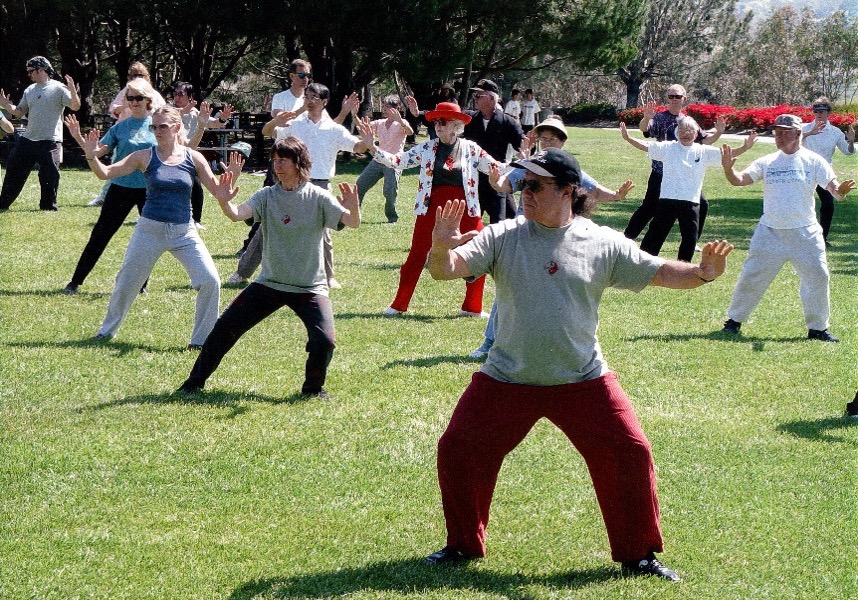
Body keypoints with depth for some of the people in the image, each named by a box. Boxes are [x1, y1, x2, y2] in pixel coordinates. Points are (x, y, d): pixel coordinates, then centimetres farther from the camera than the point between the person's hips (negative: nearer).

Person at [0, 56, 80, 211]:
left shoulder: (58, 88, -6)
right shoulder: (30, 90, 14)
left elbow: (75, 106, -16)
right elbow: (19, 112, 16)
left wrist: (73, 91, -33)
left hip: (50, 142, -7)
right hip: (27, 140, 7)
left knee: (49, 175, -6)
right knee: (14, 170, 10)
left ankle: (48, 205, 9)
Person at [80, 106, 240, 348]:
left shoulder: (193, 158, -1)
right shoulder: (145, 157, -3)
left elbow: (219, 192, 0)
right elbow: (105, 173, -6)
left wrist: (230, 177, -20)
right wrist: (91, 156, -25)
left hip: (184, 231, 0)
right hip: (150, 229, 0)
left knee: (211, 282, -12)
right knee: (126, 282, 8)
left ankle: (202, 339, 3)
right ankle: (107, 330, 31)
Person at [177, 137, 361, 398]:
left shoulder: (318, 197, -7)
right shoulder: (267, 196, -1)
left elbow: (352, 223, -19)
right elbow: (238, 214, -18)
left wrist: (353, 208, -43)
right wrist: (224, 202, -41)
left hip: (310, 288, -2)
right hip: (269, 284, 3)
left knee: (324, 340, -21)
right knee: (225, 328, 0)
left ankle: (314, 388, 7)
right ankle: (195, 382, 17)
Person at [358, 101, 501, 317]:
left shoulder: (471, 149, 1)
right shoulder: (427, 148, 2)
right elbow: (397, 161, -1)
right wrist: (372, 147, -12)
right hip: (432, 208, 0)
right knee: (417, 255, 3)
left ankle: (472, 307, 15)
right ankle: (399, 305, 12)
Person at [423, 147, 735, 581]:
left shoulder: (604, 244, -3)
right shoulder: (502, 237, -5)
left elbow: (658, 272, -1)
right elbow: (447, 270, -14)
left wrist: (702, 273, -20)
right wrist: (441, 249, -38)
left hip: (583, 381, -1)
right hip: (506, 381, 1)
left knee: (630, 454, -5)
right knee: (457, 449, 0)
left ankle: (639, 553, 14)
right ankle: (463, 544, 22)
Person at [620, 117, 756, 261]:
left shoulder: (704, 152, 5)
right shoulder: (668, 148, 2)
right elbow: (646, 146, -1)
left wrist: (744, 148, -13)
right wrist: (628, 138, -13)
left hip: (691, 202, 2)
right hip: (667, 199, -2)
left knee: (690, 238, 6)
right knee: (656, 233, 2)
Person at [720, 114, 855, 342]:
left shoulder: (814, 161, -2)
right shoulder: (767, 162, 3)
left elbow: (833, 188, -10)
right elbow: (739, 180, -6)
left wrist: (840, 191, -34)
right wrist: (728, 169, -28)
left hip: (805, 234, -1)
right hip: (770, 233, 1)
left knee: (817, 277, -2)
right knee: (752, 276, 3)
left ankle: (817, 328, 12)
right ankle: (734, 320, 17)